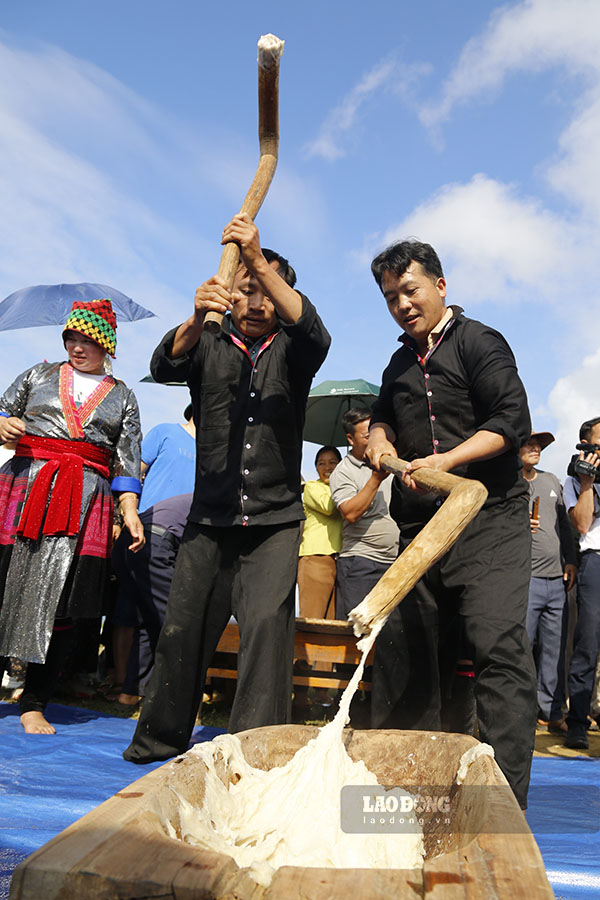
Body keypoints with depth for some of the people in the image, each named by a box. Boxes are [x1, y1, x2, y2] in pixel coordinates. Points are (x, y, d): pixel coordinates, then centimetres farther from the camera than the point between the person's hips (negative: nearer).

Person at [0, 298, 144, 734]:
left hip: (85, 503, 0)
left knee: (62, 602, -2)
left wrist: (130, 511, -1)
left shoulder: (122, 397, 16)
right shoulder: (40, 374, 18)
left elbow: (127, 460, 11)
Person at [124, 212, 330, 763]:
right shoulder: (208, 348, 10)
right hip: (210, 518, 1)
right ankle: (160, 739, 20)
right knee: (183, 627, 4)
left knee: (267, 621, -14)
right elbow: (164, 366, -10)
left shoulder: (291, 351, 8)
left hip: (275, 520, -1)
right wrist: (197, 320, -31)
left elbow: (315, 335, -15)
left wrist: (260, 260, -26)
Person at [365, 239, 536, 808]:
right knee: (402, 652, 7)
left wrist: (447, 460, -21)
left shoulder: (480, 343, 0)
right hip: (420, 531, 7)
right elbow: (382, 417, 34)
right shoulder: (400, 364, 22)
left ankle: (504, 796, -10)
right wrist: (380, 436, 10)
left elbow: (512, 421, -10)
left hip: (488, 526, -6)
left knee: (498, 647, -16)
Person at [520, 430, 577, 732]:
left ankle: (551, 711, 19)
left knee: (555, 649, 9)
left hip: (557, 580, 6)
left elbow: (565, 524, 21)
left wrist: (571, 561, 12)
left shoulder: (552, 481, 18)